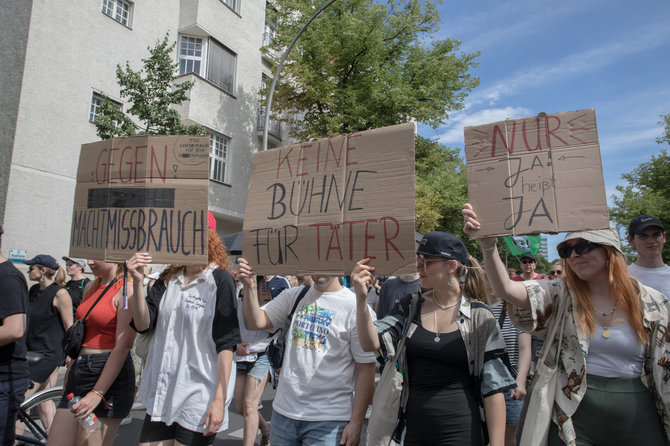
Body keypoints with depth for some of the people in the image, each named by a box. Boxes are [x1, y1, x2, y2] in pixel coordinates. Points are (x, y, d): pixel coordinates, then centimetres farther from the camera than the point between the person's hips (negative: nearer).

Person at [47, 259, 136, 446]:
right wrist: (69, 376, 18)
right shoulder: (90, 287, 13)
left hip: (110, 376, -8)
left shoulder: (127, 289, -13)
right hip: (79, 371, 8)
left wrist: (97, 393, -19)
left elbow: (122, 347, -17)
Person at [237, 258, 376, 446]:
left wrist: (355, 423, -10)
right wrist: (250, 287, -18)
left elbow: (366, 370, -10)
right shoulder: (293, 296, 5)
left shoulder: (355, 306, -11)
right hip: (283, 411, 5)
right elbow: (255, 322, -3)